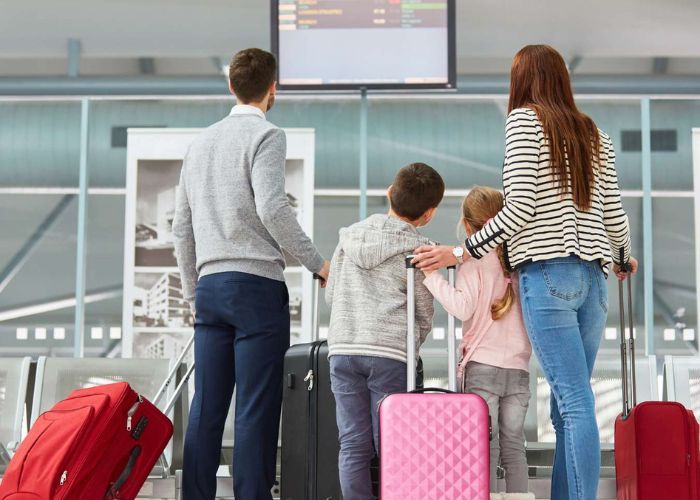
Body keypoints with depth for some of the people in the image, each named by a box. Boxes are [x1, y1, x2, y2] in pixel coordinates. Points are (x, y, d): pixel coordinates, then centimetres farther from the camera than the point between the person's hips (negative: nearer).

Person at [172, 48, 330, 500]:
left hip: (210, 285, 7)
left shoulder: (202, 141, 19)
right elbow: (272, 208, -16)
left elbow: (182, 229, 20)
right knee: (256, 409, -5)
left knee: (206, 408, 6)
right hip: (256, 284, -6)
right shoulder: (266, 135, -2)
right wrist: (317, 263, -8)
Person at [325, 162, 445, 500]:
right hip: (390, 353, -4)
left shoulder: (350, 235, 14)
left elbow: (330, 295, 18)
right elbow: (424, 317, 7)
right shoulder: (417, 249, 1)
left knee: (353, 445, 3)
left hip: (342, 349, 4)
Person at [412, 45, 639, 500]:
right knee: (569, 403, 7)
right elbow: (613, 213, 14)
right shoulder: (595, 134, 18)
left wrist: (459, 253, -5)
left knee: (574, 402, -11)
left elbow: (520, 208, -9)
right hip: (593, 275, 6)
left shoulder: (524, 119, 1)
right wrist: (624, 258, 34)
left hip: (548, 273, -6)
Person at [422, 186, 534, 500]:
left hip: (483, 366, -4)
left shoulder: (474, 261, -3)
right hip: (519, 369, 4)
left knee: (485, 445, -2)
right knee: (514, 445, 8)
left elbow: (463, 307, -15)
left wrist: (431, 276, -12)